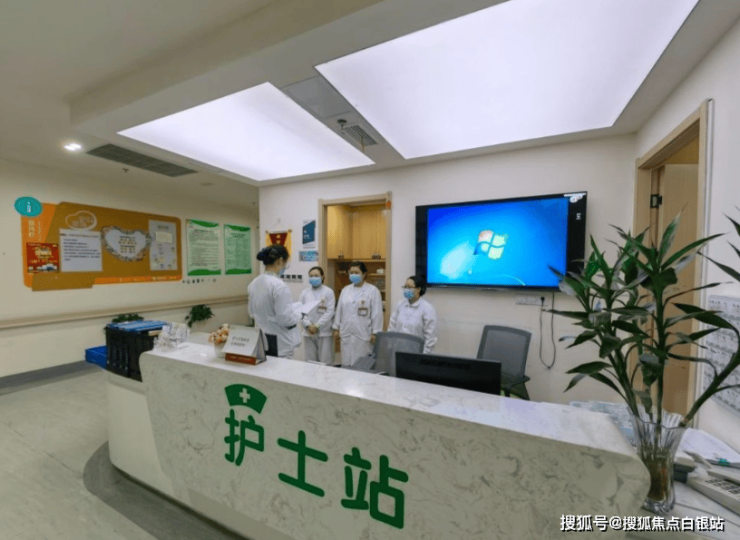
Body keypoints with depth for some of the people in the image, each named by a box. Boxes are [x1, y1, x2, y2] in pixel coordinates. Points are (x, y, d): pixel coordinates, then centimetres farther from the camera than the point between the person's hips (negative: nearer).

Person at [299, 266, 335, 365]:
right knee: (310, 361, 9)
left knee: (324, 362, 1)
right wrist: (308, 325, -10)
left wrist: (317, 326, -10)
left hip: (324, 332, -2)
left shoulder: (328, 292, 0)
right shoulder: (304, 293, 8)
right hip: (308, 332, 3)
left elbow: (330, 312, -6)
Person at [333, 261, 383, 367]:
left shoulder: (372, 290, -3)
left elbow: (377, 313, -6)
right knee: (346, 363, 9)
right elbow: (339, 310, 14)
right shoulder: (345, 290, 11)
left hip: (363, 335, -4)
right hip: (346, 334, 4)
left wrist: (375, 333, -9)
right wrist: (336, 328, 12)